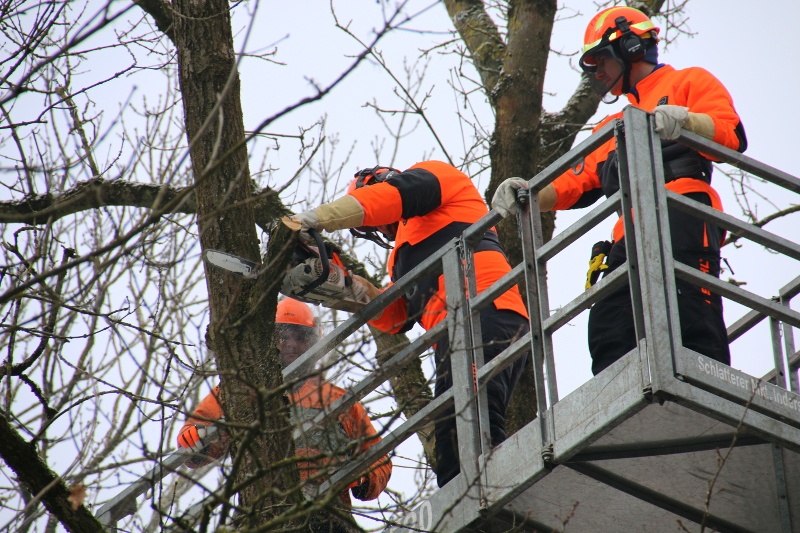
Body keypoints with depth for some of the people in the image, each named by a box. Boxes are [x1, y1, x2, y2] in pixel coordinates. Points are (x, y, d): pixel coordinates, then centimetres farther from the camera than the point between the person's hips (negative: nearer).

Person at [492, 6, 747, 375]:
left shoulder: (688, 83, 17)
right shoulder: (616, 126, 38)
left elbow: (731, 136, -2)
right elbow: (575, 185, 27)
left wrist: (686, 120, -23)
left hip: (680, 216, -7)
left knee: (689, 323, -23)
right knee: (608, 331, -9)